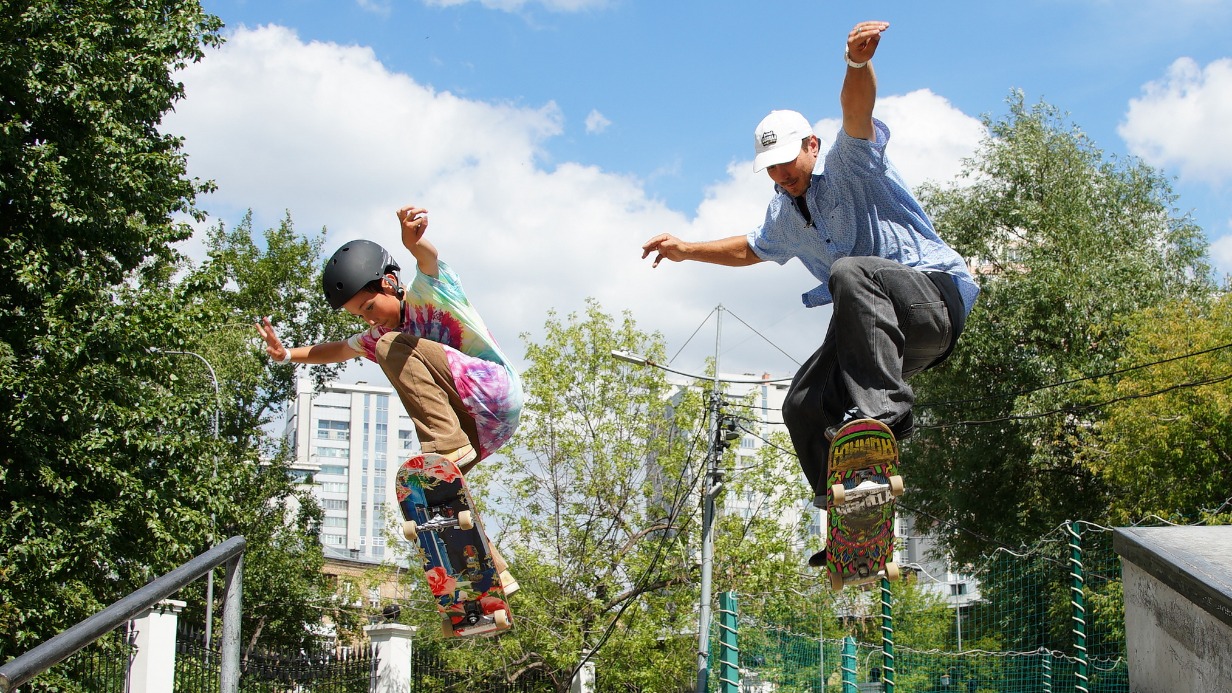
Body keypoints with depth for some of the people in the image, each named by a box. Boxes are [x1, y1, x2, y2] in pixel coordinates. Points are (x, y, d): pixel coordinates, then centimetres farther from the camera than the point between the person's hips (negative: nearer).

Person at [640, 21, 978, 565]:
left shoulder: (849, 164, -5)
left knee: (848, 271, -38)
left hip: (933, 292, -9)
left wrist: (858, 62, -49)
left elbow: (857, 111, -29)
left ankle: (883, 408, -49)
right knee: (803, 406, -2)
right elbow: (750, 249, 39)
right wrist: (686, 250, 34)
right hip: (882, 327, 9)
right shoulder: (785, 212, 17)